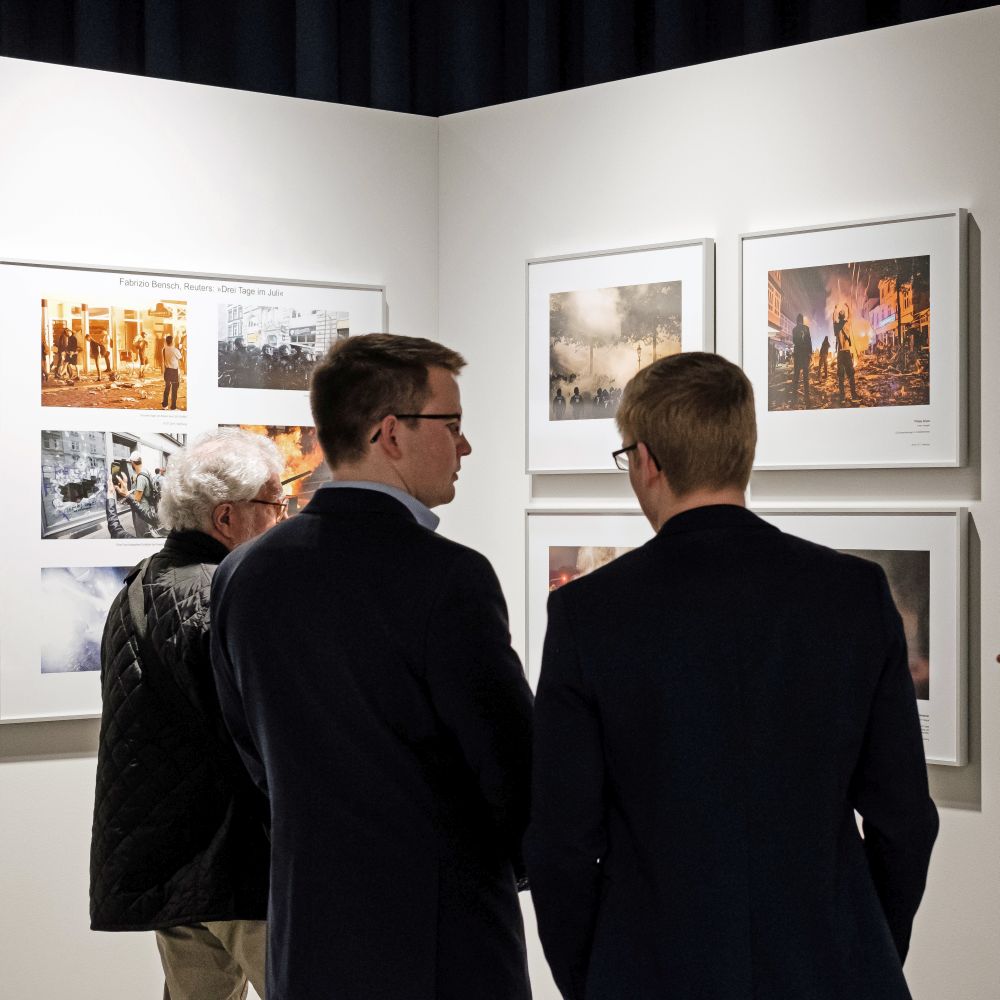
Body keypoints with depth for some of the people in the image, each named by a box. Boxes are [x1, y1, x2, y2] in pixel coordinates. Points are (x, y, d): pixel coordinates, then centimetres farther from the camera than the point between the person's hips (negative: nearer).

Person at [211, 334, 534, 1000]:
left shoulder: (244, 574, 2)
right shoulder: (448, 577, -18)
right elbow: (514, 764, -13)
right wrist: (514, 860, 8)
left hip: (305, 944, 6)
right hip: (440, 945, -6)